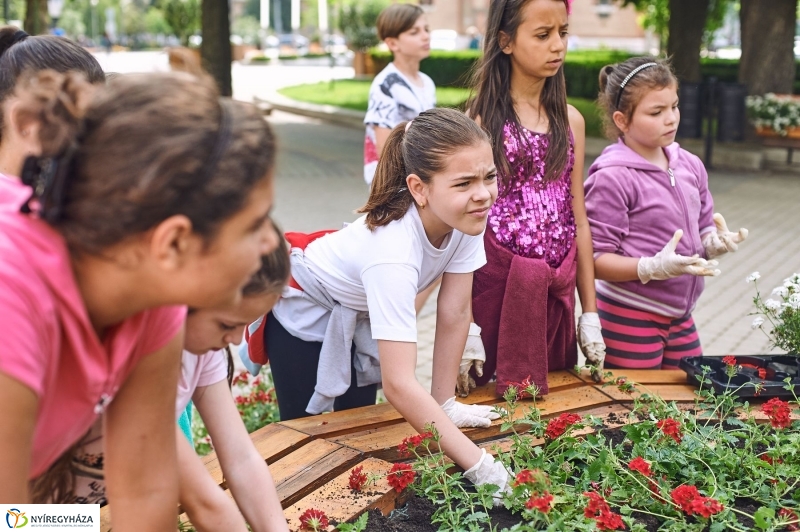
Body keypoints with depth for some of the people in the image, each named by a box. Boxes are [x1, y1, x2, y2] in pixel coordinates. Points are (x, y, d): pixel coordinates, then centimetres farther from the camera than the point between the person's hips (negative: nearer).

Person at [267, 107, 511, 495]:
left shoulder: (466, 216, -26)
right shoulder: (393, 252, -44)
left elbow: (454, 313, -16)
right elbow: (399, 384, -46)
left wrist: (445, 404, -12)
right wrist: (481, 466, -46)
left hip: (360, 310, 6)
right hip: (305, 306, -6)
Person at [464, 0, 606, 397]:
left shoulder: (569, 120, 9)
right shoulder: (480, 119, -4)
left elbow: (578, 219, 12)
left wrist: (589, 312, 10)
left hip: (556, 292, 4)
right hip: (496, 288, -4)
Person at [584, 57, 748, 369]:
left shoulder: (690, 167, 7)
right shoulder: (612, 178, -14)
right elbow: (595, 259, -17)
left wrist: (715, 242, -6)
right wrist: (654, 267, -28)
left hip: (679, 317, 7)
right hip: (629, 320, -7)